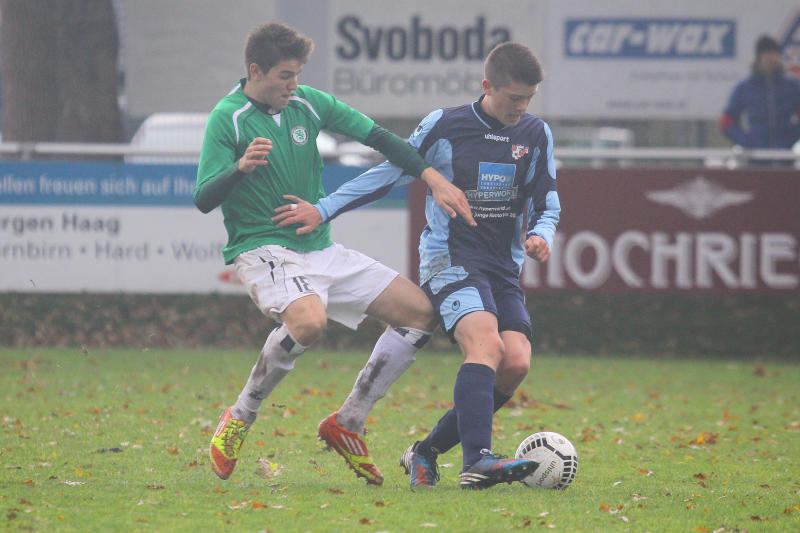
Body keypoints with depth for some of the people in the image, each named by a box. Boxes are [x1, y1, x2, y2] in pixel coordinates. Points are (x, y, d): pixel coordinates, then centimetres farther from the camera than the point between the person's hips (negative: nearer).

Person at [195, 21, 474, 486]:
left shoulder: (309, 103, 5)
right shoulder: (228, 118, -10)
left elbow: (379, 138, 10)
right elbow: (204, 199, -16)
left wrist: (437, 182, 1)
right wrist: (241, 168, -36)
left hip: (320, 249, 7)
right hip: (263, 250, -7)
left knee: (421, 312, 1)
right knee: (309, 321, -37)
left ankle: (348, 424, 8)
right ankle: (238, 421, -15)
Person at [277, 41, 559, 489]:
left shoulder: (536, 134, 8)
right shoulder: (445, 126, -4)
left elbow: (548, 203, 15)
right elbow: (391, 173, 6)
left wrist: (542, 234, -9)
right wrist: (324, 210, 5)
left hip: (504, 267, 5)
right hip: (450, 259, -5)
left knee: (516, 362, -13)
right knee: (486, 344, -29)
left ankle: (428, 452, 0)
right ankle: (477, 460, -43)